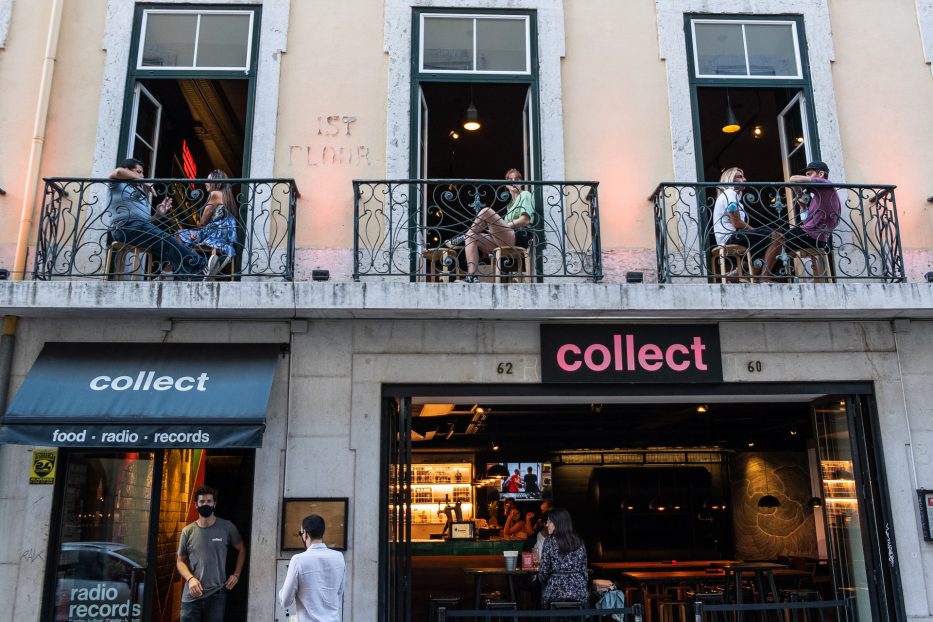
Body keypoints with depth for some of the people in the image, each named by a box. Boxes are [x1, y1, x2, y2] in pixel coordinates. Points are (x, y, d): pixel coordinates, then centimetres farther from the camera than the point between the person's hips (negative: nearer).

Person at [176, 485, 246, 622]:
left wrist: (236, 574, 4)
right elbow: (180, 561, 9)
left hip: (217, 595, -1)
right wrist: (190, 578, -9)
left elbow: (241, 549, 13)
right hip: (191, 595, 1)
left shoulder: (226, 527, 0)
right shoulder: (188, 531, 3)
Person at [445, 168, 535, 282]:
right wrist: (496, 228, 3)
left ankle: (463, 237, -5)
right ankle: (471, 277, -22)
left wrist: (505, 225, -5)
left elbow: (526, 220, -5)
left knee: (487, 211, -22)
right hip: (506, 242, 8)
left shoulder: (525, 195, 10)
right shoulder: (510, 204, 32)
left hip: (518, 239, -8)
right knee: (472, 236, -8)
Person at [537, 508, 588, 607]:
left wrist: (544, 582, 13)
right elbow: (584, 569, 8)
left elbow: (544, 571, -6)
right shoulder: (579, 541, 6)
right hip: (579, 592, 4)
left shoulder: (550, 541, -6)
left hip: (555, 590, -4)